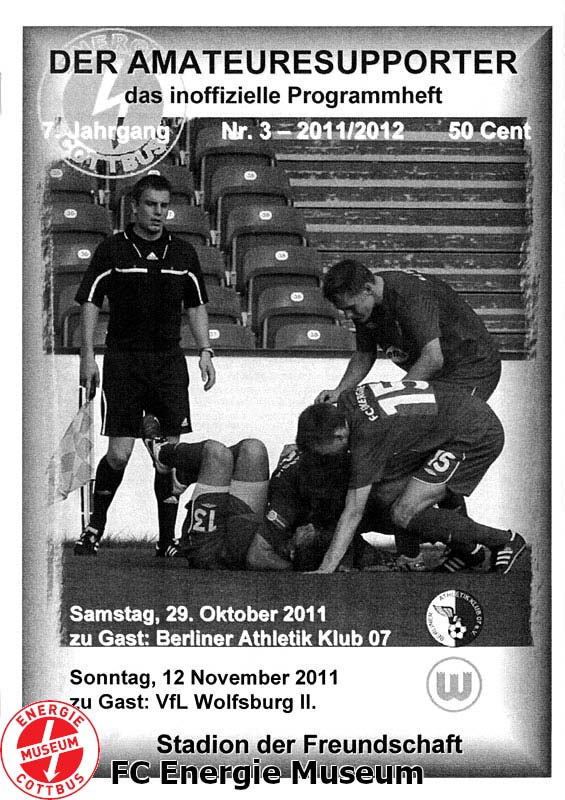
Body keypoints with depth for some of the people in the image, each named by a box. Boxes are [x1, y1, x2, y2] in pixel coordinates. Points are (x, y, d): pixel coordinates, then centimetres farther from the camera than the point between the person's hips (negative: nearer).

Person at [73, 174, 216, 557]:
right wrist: (88, 356, -6)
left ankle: (168, 540, 8)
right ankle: (95, 527, 14)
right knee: (119, 454, -8)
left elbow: (196, 306, 16)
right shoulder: (112, 249, 1)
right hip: (123, 359, -3)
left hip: (169, 360, 3)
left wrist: (205, 351, 6)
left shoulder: (183, 252, 10)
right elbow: (90, 302, 1)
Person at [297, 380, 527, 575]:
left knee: (404, 515, -14)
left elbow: (353, 513, -23)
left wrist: (324, 571, -20)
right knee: (387, 493, 1)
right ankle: (466, 547, 14)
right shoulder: (347, 400, -3)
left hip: (478, 437, -10)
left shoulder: (368, 438, -26)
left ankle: (505, 540, 0)